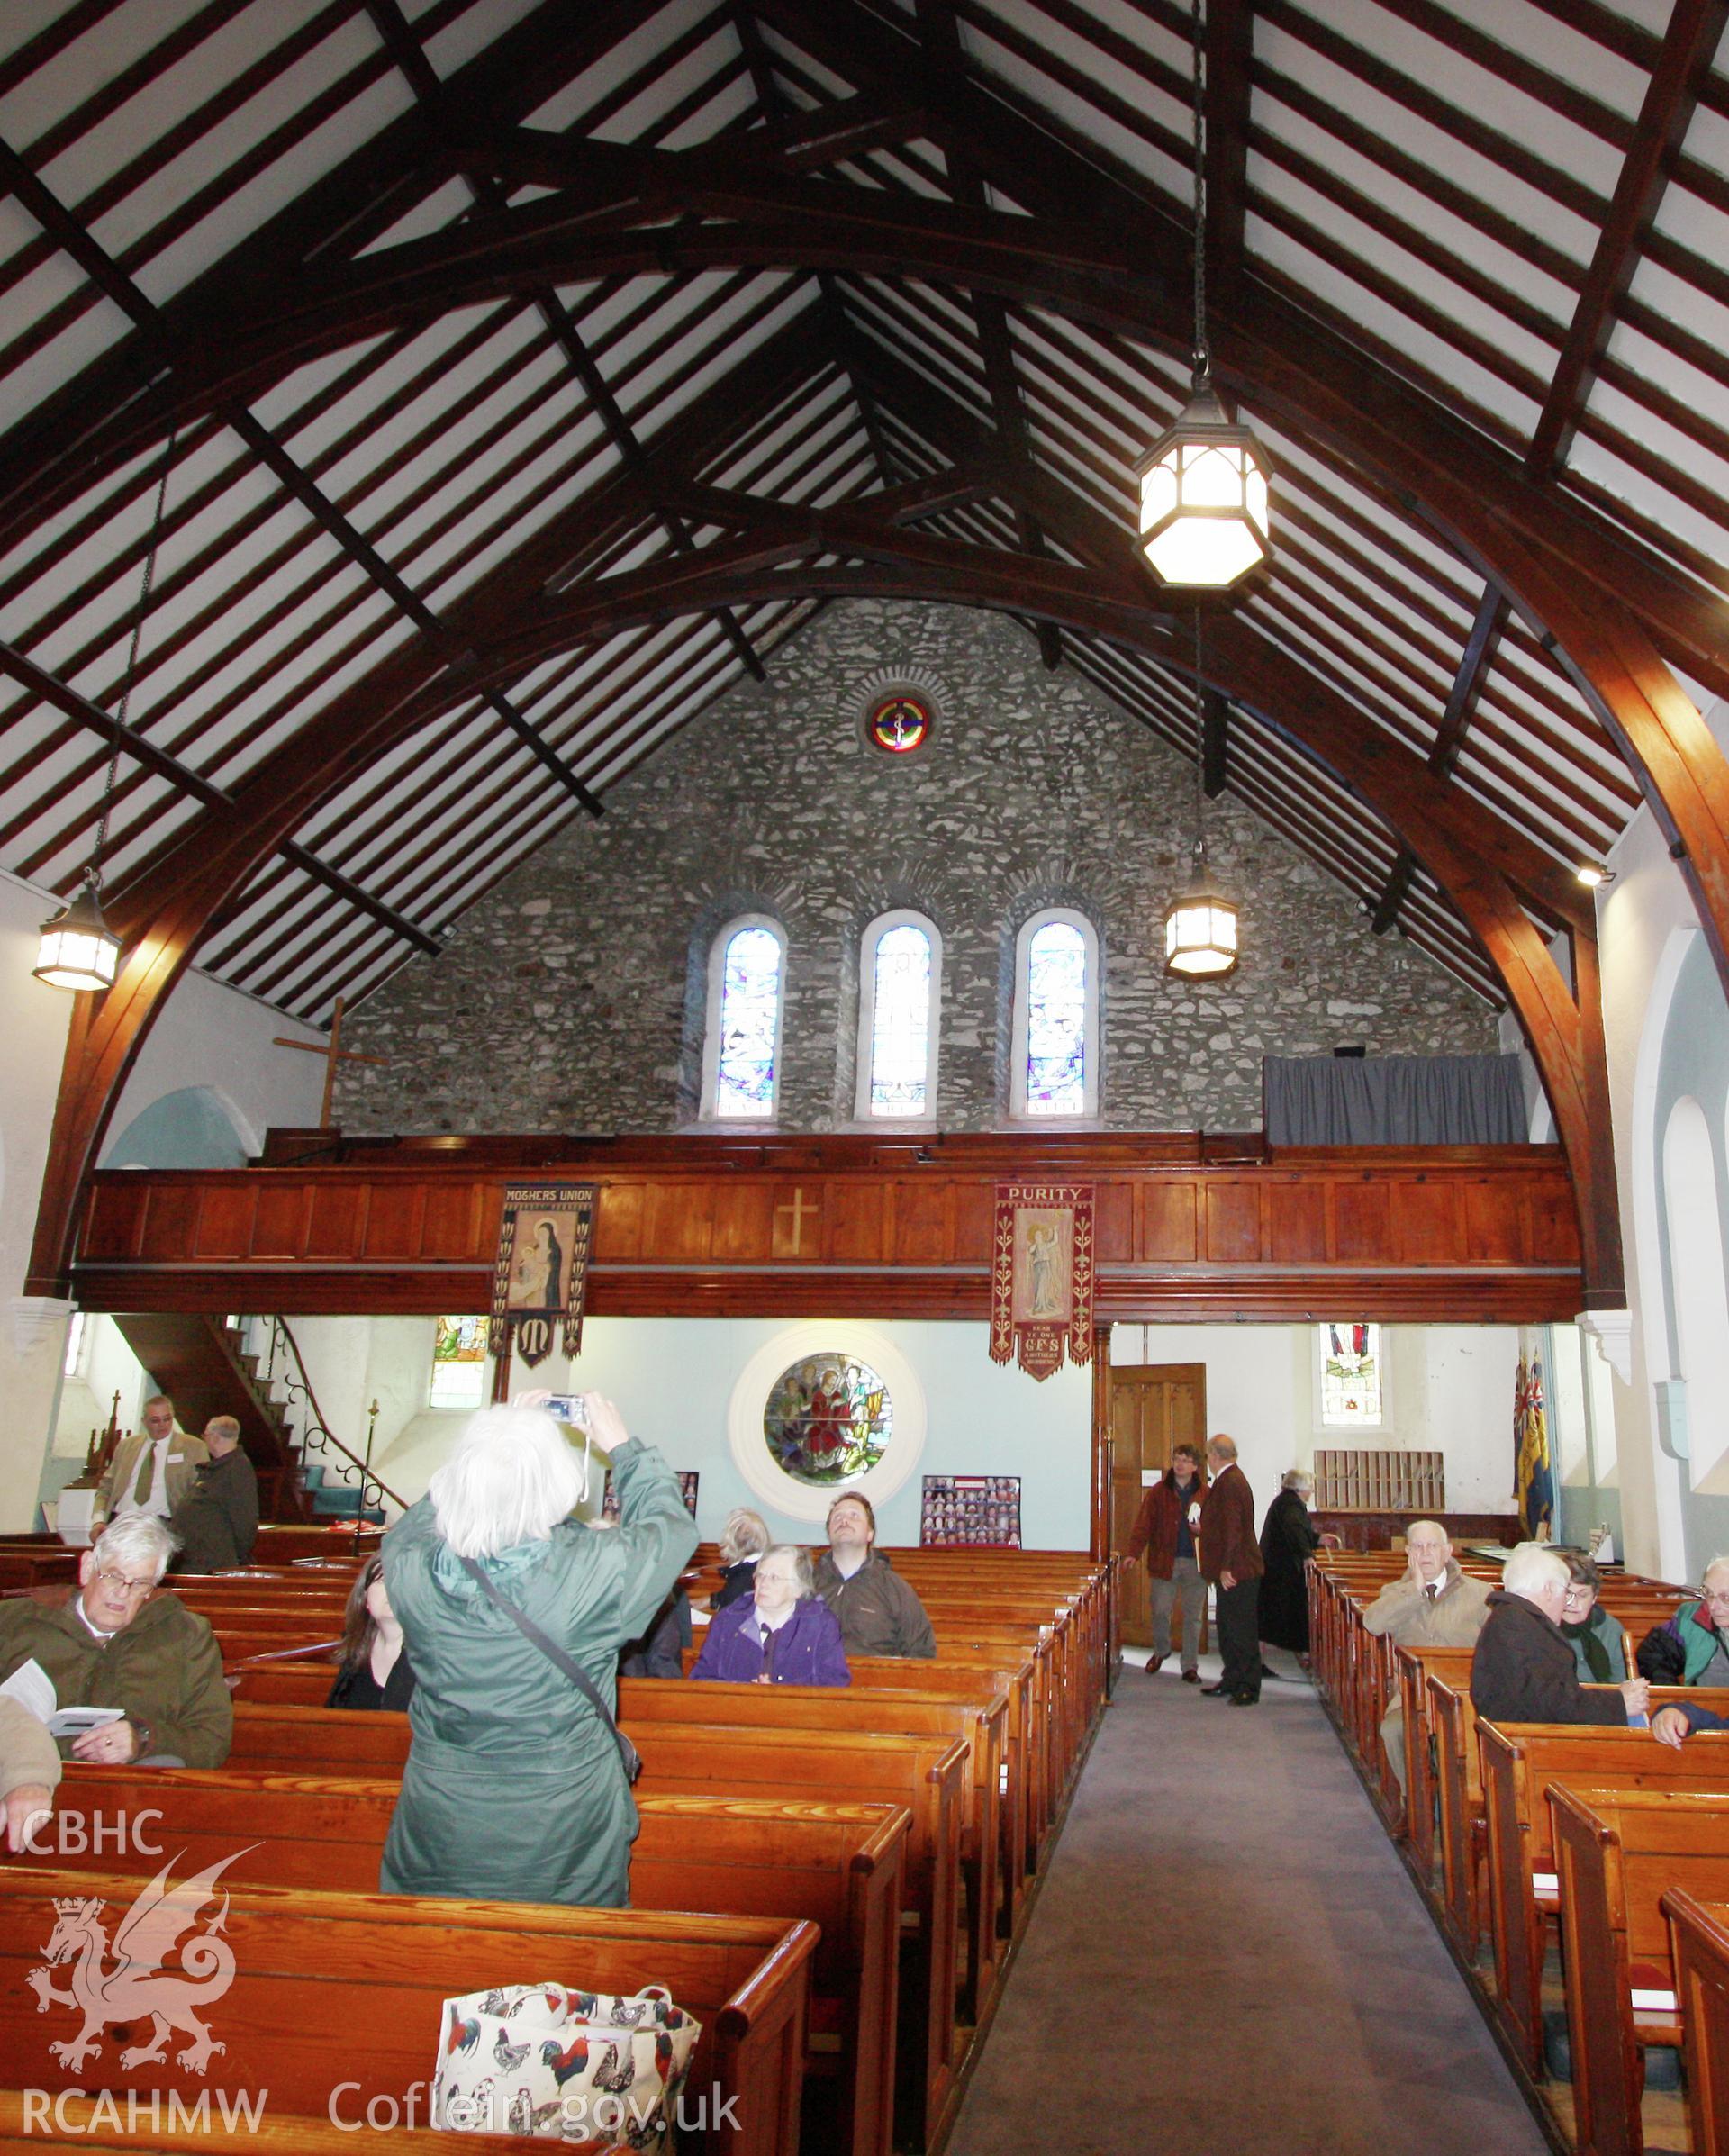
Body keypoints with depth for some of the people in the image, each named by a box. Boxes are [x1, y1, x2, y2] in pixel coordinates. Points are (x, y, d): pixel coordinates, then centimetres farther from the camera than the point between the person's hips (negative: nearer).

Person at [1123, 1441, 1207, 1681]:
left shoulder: (1205, 1494, 4)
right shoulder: (1158, 1492, 0)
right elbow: (1143, 1524, -6)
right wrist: (1133, 1552, -17)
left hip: (1195, 1563, 1)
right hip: (1164, 1560, 0)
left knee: (1193, 1616, 6)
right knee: (1160, 1611, 5)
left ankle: (1190, 1666, 17)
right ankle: (1160, 1651, 32)